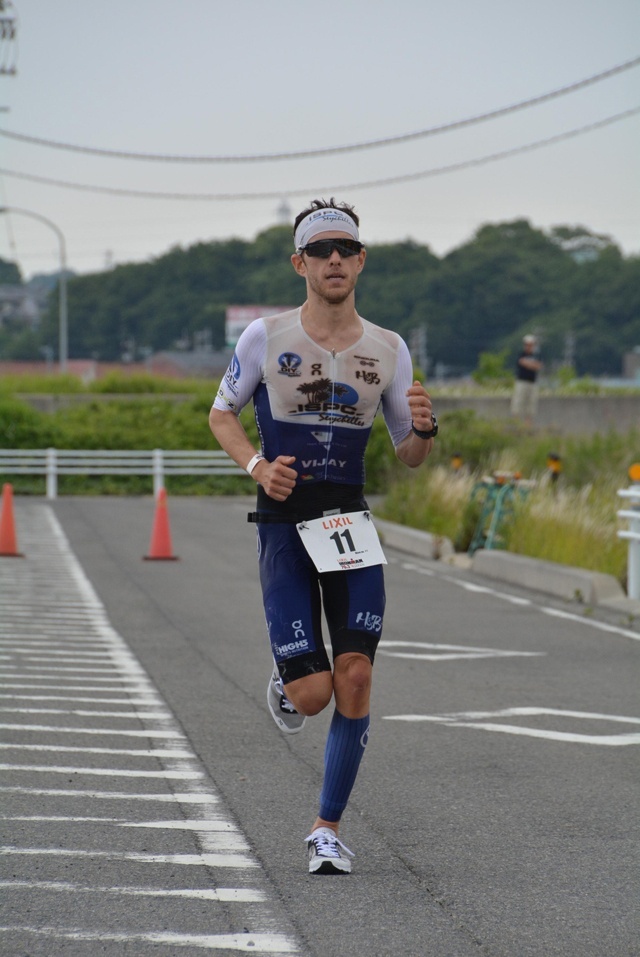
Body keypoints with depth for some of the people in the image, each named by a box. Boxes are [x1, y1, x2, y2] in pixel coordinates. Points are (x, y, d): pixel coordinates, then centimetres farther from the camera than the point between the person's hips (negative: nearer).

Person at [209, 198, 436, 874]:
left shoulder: (388, 351, 5)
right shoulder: (266, 337, -2)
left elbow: (409, 457, 12)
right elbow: (222, 414, 10)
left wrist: (423, 429, -12)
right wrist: (257, 465, -8)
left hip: (351, 527, 2)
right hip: (283, 527, -2)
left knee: (355, 677, -10)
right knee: (312, 695, -10)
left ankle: (328, 828, 6)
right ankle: (285, 685, 30)